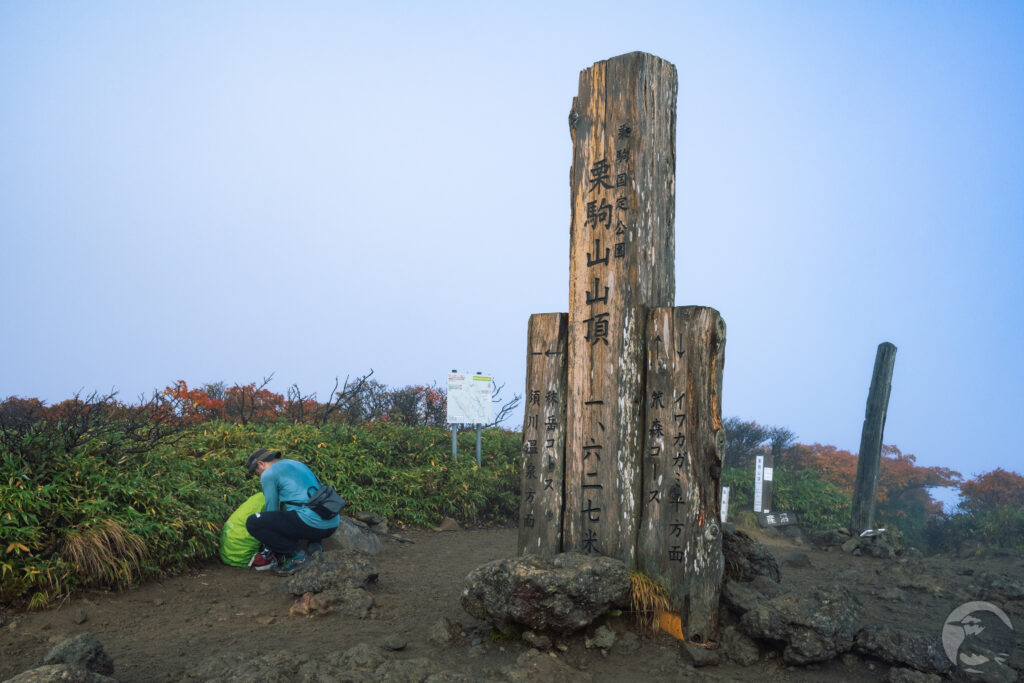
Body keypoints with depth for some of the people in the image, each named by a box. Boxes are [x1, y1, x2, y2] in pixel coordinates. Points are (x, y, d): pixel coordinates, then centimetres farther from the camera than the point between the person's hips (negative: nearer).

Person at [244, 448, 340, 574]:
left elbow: (272, 509, 7)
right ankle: (314, 543, 11)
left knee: (252, 522, -4)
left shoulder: (268, 474, 2)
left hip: (311, 523, -8)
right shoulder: (297, 464, 26)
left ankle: (297, 555, -3)